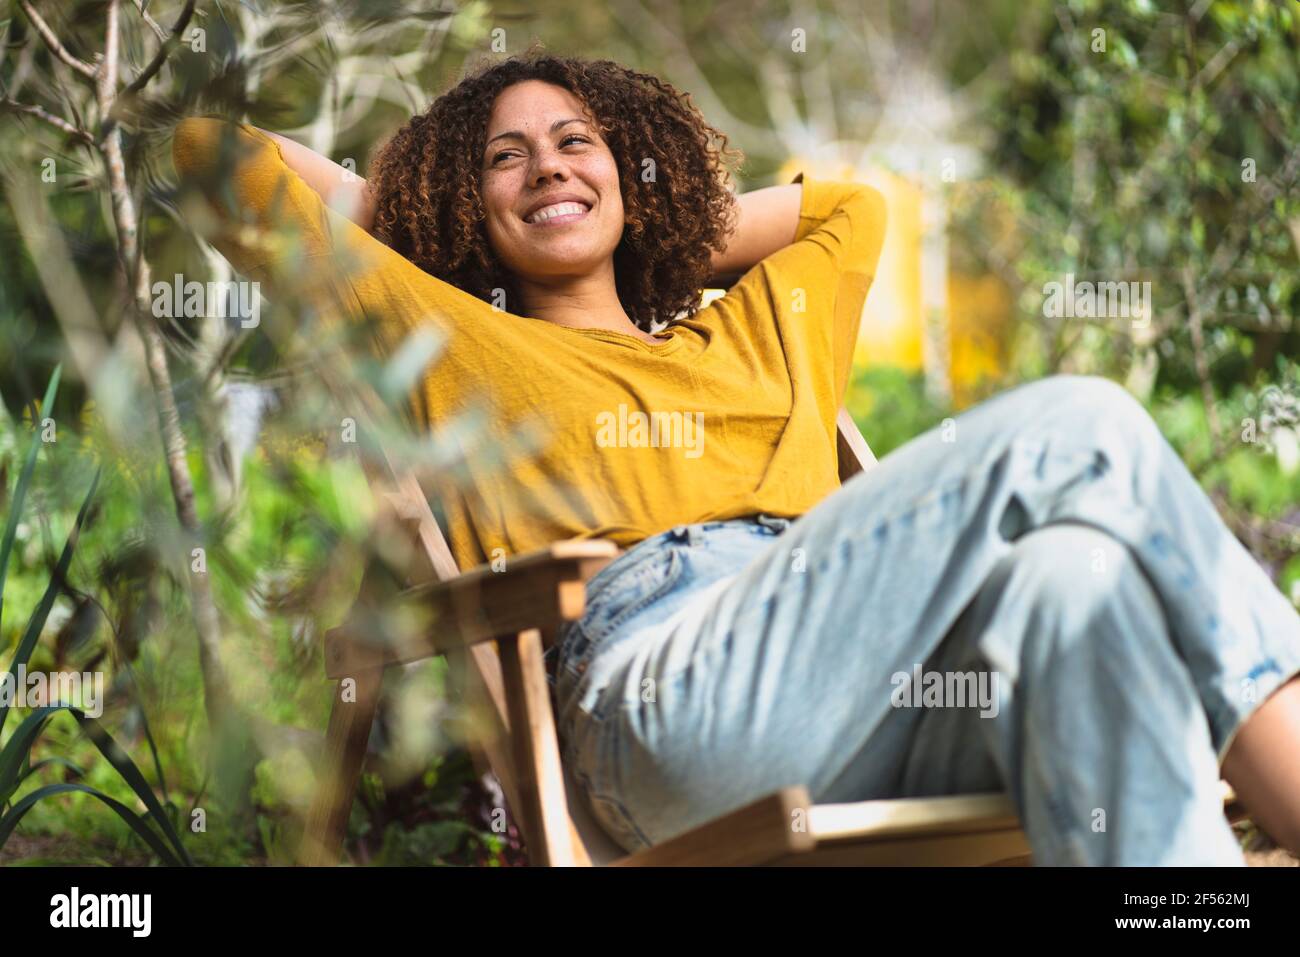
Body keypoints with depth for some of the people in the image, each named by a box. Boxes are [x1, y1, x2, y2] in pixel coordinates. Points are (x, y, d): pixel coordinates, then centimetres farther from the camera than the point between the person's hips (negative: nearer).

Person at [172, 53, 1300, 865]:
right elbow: (224, 157, 27)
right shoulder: (455, 341, 26)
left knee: (1075, 578, -32)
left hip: (888, 712, 5)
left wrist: (666, 239, 49)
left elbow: (851, 201, 57)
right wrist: (397, 211, 38)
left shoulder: (754, 331, 38)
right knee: (1077, 424, -20)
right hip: (667, 693, -5)